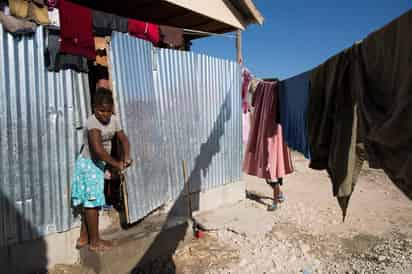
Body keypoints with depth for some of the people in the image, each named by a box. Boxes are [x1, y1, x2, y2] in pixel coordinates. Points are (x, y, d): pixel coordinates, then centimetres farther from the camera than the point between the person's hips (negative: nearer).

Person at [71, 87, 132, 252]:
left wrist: (127, 156, -18)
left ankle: (84, 238, 28)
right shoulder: (92, 123, -25)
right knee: (92, 202, -1)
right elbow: (98, 149, -35)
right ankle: (94, 242, 12)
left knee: (89, 202, 15)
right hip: (88, 164, -8)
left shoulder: (113, 120, -2)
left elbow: (123, 139, 0)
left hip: (98, 164, 8)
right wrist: (116, 164, -27)